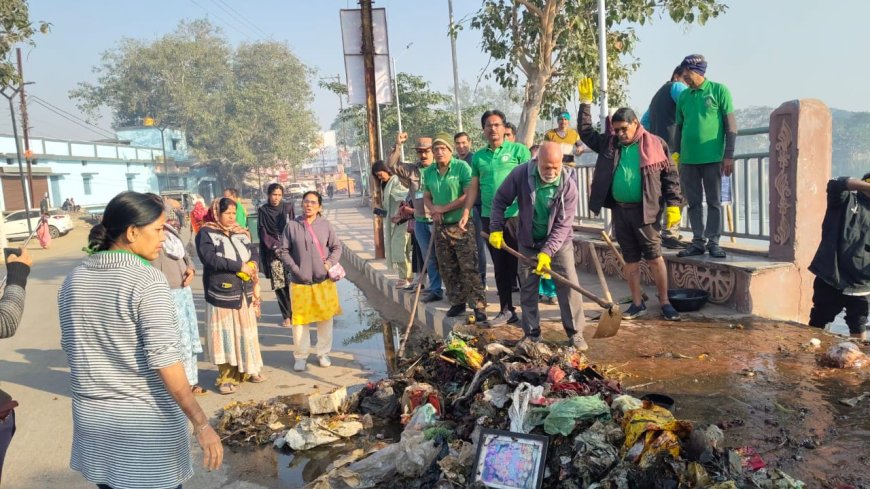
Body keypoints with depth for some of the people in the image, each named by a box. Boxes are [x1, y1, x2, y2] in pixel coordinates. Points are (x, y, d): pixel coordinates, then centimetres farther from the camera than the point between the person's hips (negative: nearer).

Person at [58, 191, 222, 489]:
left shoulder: (74, 279, 2)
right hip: (147, 420, -6)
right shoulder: (147, 280, -19)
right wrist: (201, 423, -22)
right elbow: (164, 358, -25)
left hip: (93, 417, 6)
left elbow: (71, 347, 12)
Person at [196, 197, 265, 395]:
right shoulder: (206, 234, -7)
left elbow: (253, 250, 8)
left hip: (244, 292, 6)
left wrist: (252, 264, -15)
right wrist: (239, 266, -20)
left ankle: (247, 370, 26)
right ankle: (226, 377, 8)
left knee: (246, 332, 13)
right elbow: (209, 258, -20)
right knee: (225, 335, 0)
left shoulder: (240, 232, 11)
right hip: (221, 293, -5)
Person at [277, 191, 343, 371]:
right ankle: (301, 356, 19)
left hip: (324, 280, 1)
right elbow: (284, 251, 0)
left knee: (325, 318, 10)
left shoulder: (326, 225, -1)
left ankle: (323, 353, 26)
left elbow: (337, 247, 6)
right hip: (300, 281, -1)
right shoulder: (292, 226, -4)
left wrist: (330, 263, -10)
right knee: (300, 319, 4)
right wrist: (295, 269, -9)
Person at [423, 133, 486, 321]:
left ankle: (479, 305, 0)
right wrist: (433, 210, -6)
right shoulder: (429, 172, 8)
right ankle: (457, 302, 25)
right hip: (440, 227, 6)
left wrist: (443, 208, -14)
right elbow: (426, 196, 16)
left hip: (461, 226, -6)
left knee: (469, 268, -7)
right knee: (448, 269, 12)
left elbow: (468, 196, -16)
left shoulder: (462, 167, -10)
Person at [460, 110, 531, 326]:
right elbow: (473, 187, 14)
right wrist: (466, 213, 7)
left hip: (515, 215, -4)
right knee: (500, 266, 11)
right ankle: (506, 310, 20)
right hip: (489, 217, 4)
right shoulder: (478, 157, 12)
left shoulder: (518, 150, -1)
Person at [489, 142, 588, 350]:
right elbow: (500, 201, -5)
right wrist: (496, 229, -12)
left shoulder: (569, 185, -21)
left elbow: (563, 224, -22)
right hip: (528, 243, 2)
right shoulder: (520, 174, -19)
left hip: (559, 242, -1)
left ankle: (575, 333, 5)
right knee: (528, 289, 7)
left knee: (569, 286, -6)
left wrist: (547, 252, -29)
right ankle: (531, 334, 18)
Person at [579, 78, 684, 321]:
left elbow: (670, 176, -1)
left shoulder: (655, 144, -3)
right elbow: (586, 132, 16)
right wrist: (585, 103, 8)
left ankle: (665, 303, 13)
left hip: (645, 210, -4)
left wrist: (673, 205, -8)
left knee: (655, 258, 1)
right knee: (630, 260, 11)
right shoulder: (609, 143, 8)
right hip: (619, 210, 4)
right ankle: (637, 303, 21)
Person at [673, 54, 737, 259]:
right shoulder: (683, 96, 11)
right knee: (694, 202, 7)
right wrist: (676, 154, 10)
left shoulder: (719, 90, -1)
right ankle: (698, 241, 13)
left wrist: (729, 155, -8)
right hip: (688, 158, 4)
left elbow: (731, 125, -2)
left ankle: (713, 241, 8)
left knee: (714, 201, 2)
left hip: (712, 157, -4)